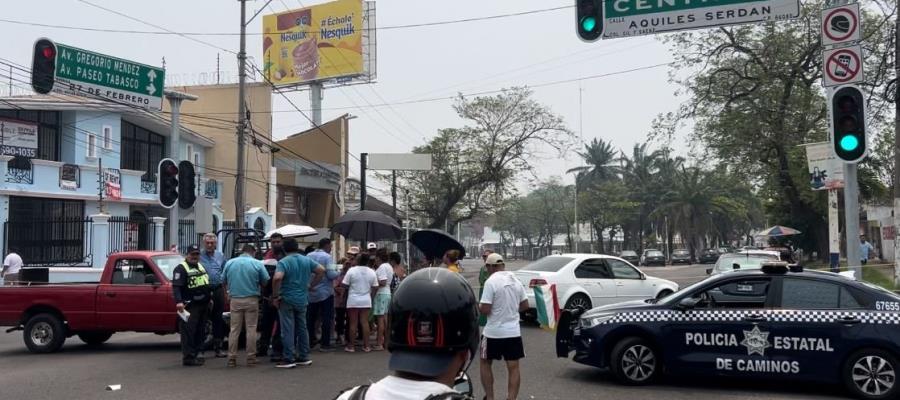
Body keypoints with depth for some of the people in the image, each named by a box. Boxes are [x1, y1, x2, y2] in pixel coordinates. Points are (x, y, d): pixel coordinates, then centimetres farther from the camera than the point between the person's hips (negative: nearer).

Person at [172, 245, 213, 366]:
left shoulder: (201, 266, 19)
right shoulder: (181, 268, -8)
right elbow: (176, 286, -19)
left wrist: (210, 298, 25)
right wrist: (179, 302, -31)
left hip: (203, 305, 8)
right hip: (190, 306, -8)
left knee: (200, 331, 12)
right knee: (188, 332, -8)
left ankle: (197, 353, 21)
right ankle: (188, 357, -7)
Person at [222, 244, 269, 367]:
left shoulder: (229, 263, 3)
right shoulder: (257, 264, -5)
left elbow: (224, 282, 9)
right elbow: (265, 282, -2)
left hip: (235, 300, 2)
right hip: (251, 300, -2)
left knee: (234, 329, 8)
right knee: (251, 329, 4)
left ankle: (232, 358, 9)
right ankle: (251, 358, 6)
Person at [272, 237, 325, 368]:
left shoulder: (283, 262, -12)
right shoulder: (307, 260, 5)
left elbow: (277, 278, -27)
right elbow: (321, 271, 4)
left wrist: (275, 296, -16)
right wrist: (311, 285, 7)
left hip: (287, 300, -5)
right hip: (302, 299, 5)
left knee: (288, 330, 0)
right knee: (302, 328, 14)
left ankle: (289, 359, 1)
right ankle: (304, 357, 19)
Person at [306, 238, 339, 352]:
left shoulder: (309, 256, 3)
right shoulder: (327, 257, -13)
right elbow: (331, 275, -20)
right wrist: (339, 272, -1)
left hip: (311, 292, 5)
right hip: (325, 293, -5)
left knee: (311, 318, 15)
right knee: (326, 318, 0)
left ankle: (310, 341, 20)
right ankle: (325, 344, -1)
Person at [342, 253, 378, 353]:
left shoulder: (352, 270, -10)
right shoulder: (371, 272, 1)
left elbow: (344, 284, -7)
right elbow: (374, 287, 4)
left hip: (353, 301, -3)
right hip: (366, 301, 3)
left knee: (353, 323, 3)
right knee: (365, 322, 7)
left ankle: (351, 346, 8)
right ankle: (366, 346, 9)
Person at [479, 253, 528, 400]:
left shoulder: (491, 282, -15)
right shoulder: (516, 280, 5)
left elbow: (485, 309, -18)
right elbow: (525, 305, 10)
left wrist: (478, 305, 3)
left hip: (493, 332, -4)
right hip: (513, 331, 5)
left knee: (485, 363, 15)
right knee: (514, 367, 7)